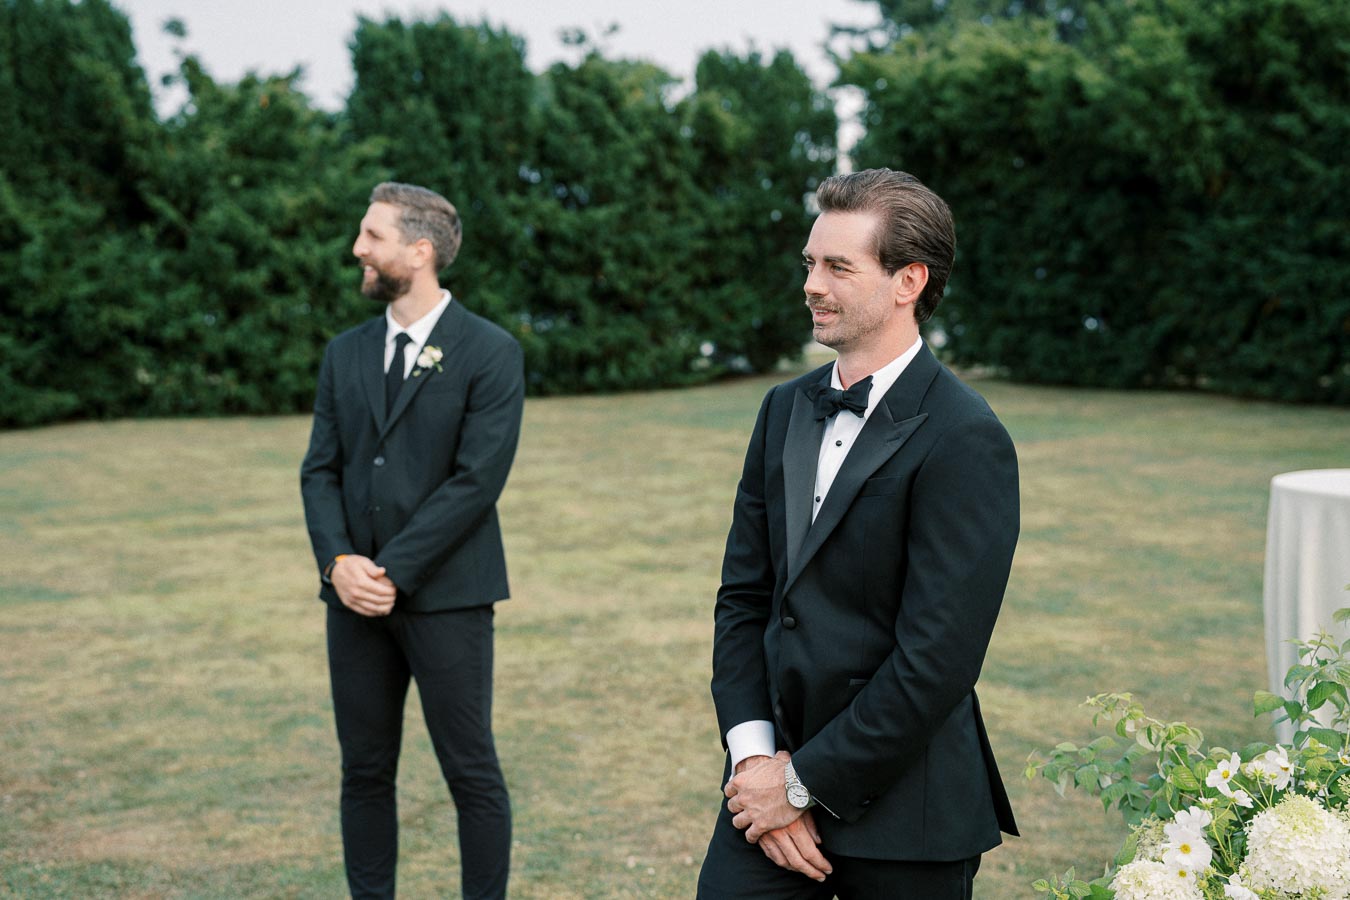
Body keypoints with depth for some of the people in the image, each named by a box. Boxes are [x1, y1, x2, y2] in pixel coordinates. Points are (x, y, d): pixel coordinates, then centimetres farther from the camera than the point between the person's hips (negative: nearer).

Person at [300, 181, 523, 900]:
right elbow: (320, 469, 9)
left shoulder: (490, 354, -5)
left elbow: (477, 480, -12)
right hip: (355, 595, 5)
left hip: (446, 596, -5)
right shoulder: (346, 354, 13)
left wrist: (392, 571, -15)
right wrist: (338, 561, -9)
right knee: (364, 771, 10)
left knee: (471, 772, 1)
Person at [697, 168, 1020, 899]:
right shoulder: (785, 409, 8)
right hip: (777, 784, 5)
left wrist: (804, 782, -13)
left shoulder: (964, 442, -15)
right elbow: (742, 596, 8)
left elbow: (936, 662, -19)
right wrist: (755, 755, -4)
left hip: (900, 816, -5)